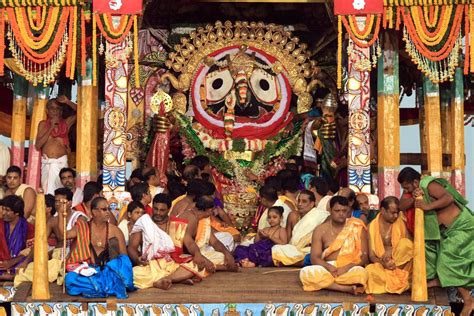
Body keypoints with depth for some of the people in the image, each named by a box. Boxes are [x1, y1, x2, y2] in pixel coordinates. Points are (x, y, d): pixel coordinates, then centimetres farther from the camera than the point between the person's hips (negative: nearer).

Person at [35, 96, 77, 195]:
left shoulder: (66, 123, 10)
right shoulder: (43, 124, 10)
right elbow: (38, 145, 1)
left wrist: (67, 102, -4)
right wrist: (51, 127, -4)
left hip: (62, 162, 0)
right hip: (47, 163, 0)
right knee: (48, 191, -5)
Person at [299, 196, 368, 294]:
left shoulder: (357, 228, 4)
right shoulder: (320, 230, 8)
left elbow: (364, 257, 0)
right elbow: (314, 258, 2)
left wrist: (347, 267, -18)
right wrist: (328, 267, -20)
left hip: (350, 269, -3)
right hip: (327, 268, 3)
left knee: (361, 272, -37)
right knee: (305, 272, -30)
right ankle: (347, 288, -29)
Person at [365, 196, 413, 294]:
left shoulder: (400, 222, 2)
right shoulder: (372, 226, -1)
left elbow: (409, 244, -4)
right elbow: (371, 255, -3)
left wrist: (391, 249, -20)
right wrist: (382, 263, -24)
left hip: (400, 264, 1)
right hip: (381, 265, 0)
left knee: (405, 242, -28)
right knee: (370, 270, -35)